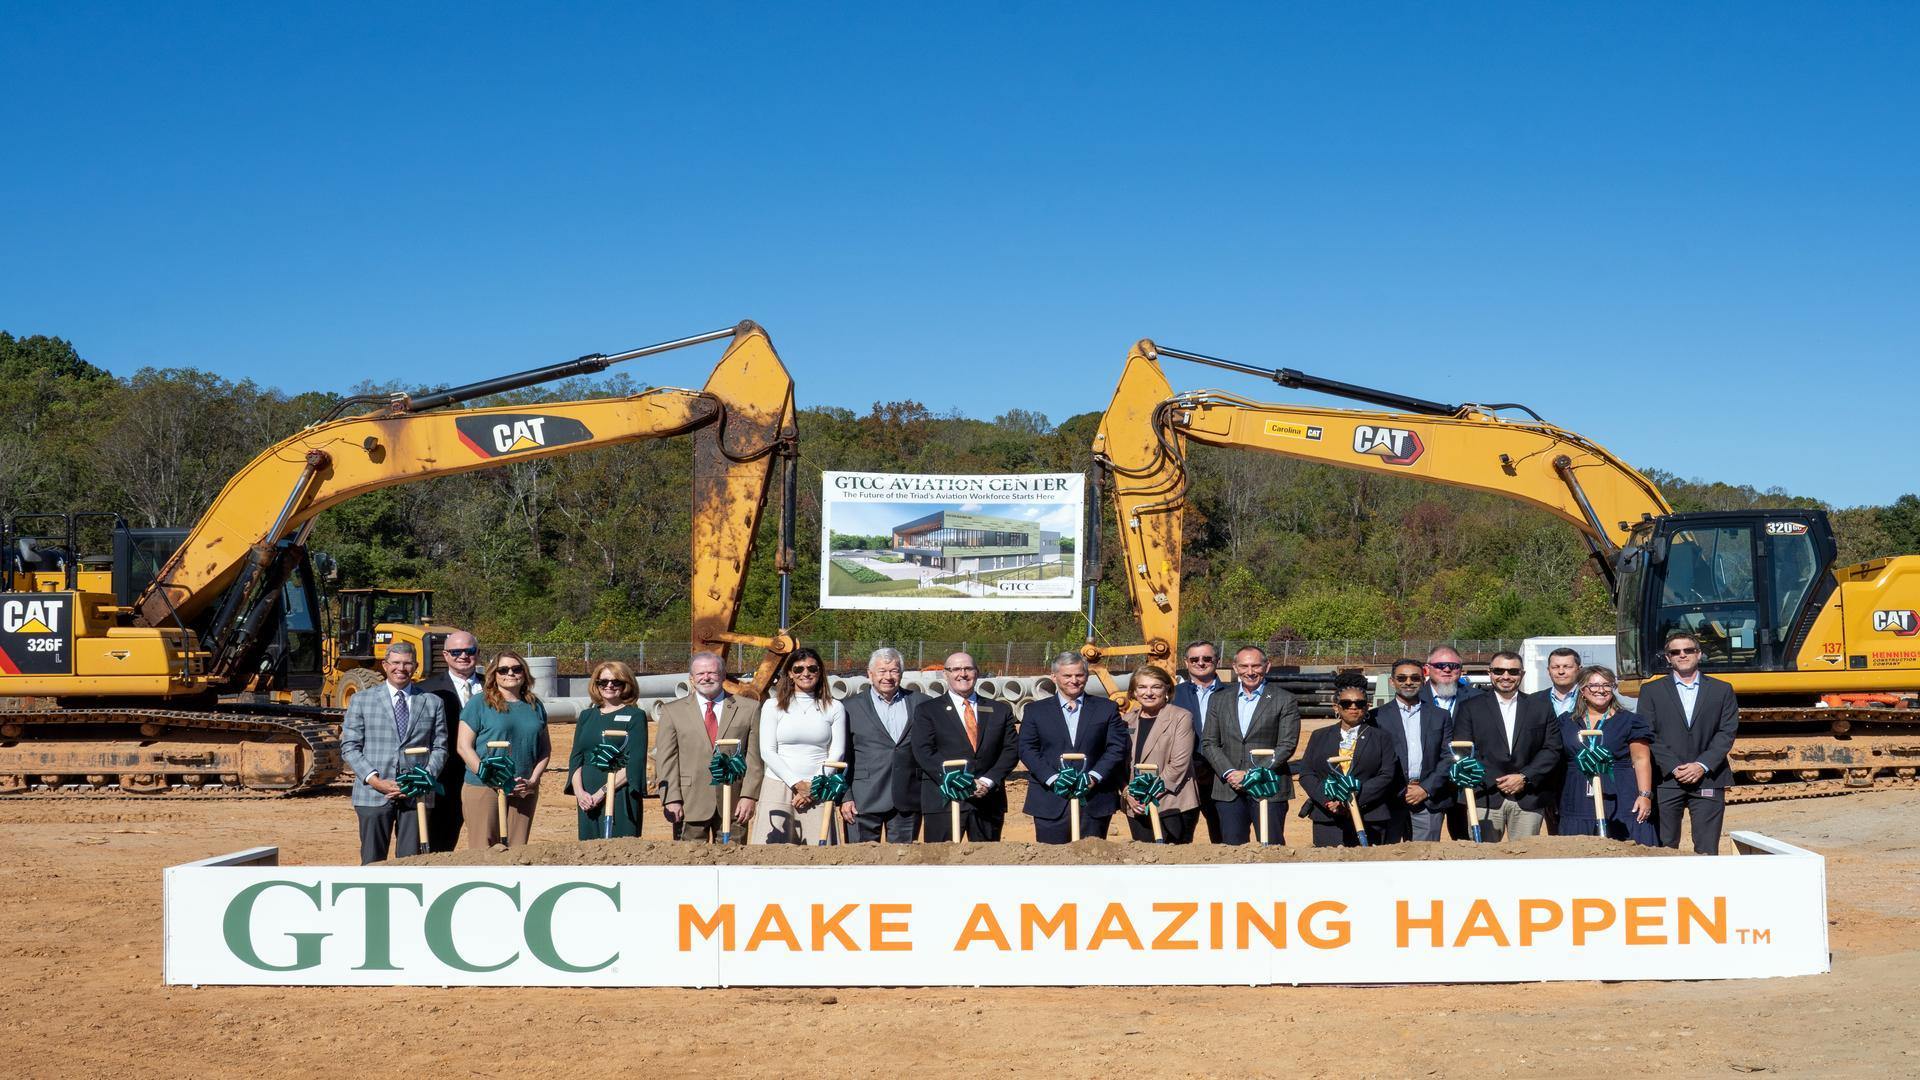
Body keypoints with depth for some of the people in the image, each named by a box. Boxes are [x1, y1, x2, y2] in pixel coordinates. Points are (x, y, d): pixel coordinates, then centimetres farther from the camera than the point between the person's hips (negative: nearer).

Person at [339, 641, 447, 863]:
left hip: (417, 795, 1)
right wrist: (375, 780, -10)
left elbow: (440, 747, 9)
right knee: (373, 862, 2)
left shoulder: (432, 703, 12)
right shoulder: (361, 700, 8)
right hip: (373, 795, -1)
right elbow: (349, 747, 3)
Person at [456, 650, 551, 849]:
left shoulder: (535, 706, 13)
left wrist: (533, 780, 0)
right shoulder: (478, 704, 0)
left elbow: (545, 749, 16)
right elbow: (464, 747, -5)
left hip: (524, 791, 4)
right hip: (482, 789, -4)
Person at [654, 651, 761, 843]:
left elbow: (755, 757, 5)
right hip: (690, 804, 0)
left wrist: (749, 796, -4)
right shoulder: (672, 711, 9)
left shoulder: (749, 709, 9)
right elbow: (666, 760, 4)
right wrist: (671, 800, -6)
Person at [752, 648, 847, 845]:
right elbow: (767, 752, 1)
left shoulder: (834, 708, 9)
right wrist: (797, 784, -8)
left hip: (818, 790, 0)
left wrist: (813, 788, -6)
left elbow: (837, 753, 5)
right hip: (778, 786, 0)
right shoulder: (773, 706, 8)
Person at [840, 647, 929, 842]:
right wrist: (845, 797, -2)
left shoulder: (921, 704, 10)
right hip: (865, 800, -1)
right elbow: (843, 756, 5)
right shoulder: (851, 707, 6)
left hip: (907, 801, 2)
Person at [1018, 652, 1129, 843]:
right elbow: (1027, 749, 2)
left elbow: (1117, 747, 2)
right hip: (1050, 802, 0)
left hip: (1095, 802, 0)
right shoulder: (1035, 710, 9)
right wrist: (1053, 779, -12)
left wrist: (1094, 777, -12)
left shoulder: (1107, 709, 9)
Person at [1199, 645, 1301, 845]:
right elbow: (1208, 743, 9)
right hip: (1229, 789, 3)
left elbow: (1287, 745, -5)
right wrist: (1229, 773, -8)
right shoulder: (1219, 700, 12)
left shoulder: (1284, 701, 2)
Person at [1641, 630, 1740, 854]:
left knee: (1707, 850, -1)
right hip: (1666, 780, 0)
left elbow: (1727, 732, 3)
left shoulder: (1722, 690, 12)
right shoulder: (1651, 691, 9)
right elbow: (1648, 735, 1)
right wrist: (1674, 768, -10)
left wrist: (1703, 766, -9)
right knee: (1664, 849, -2)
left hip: (1708, 779, 1)